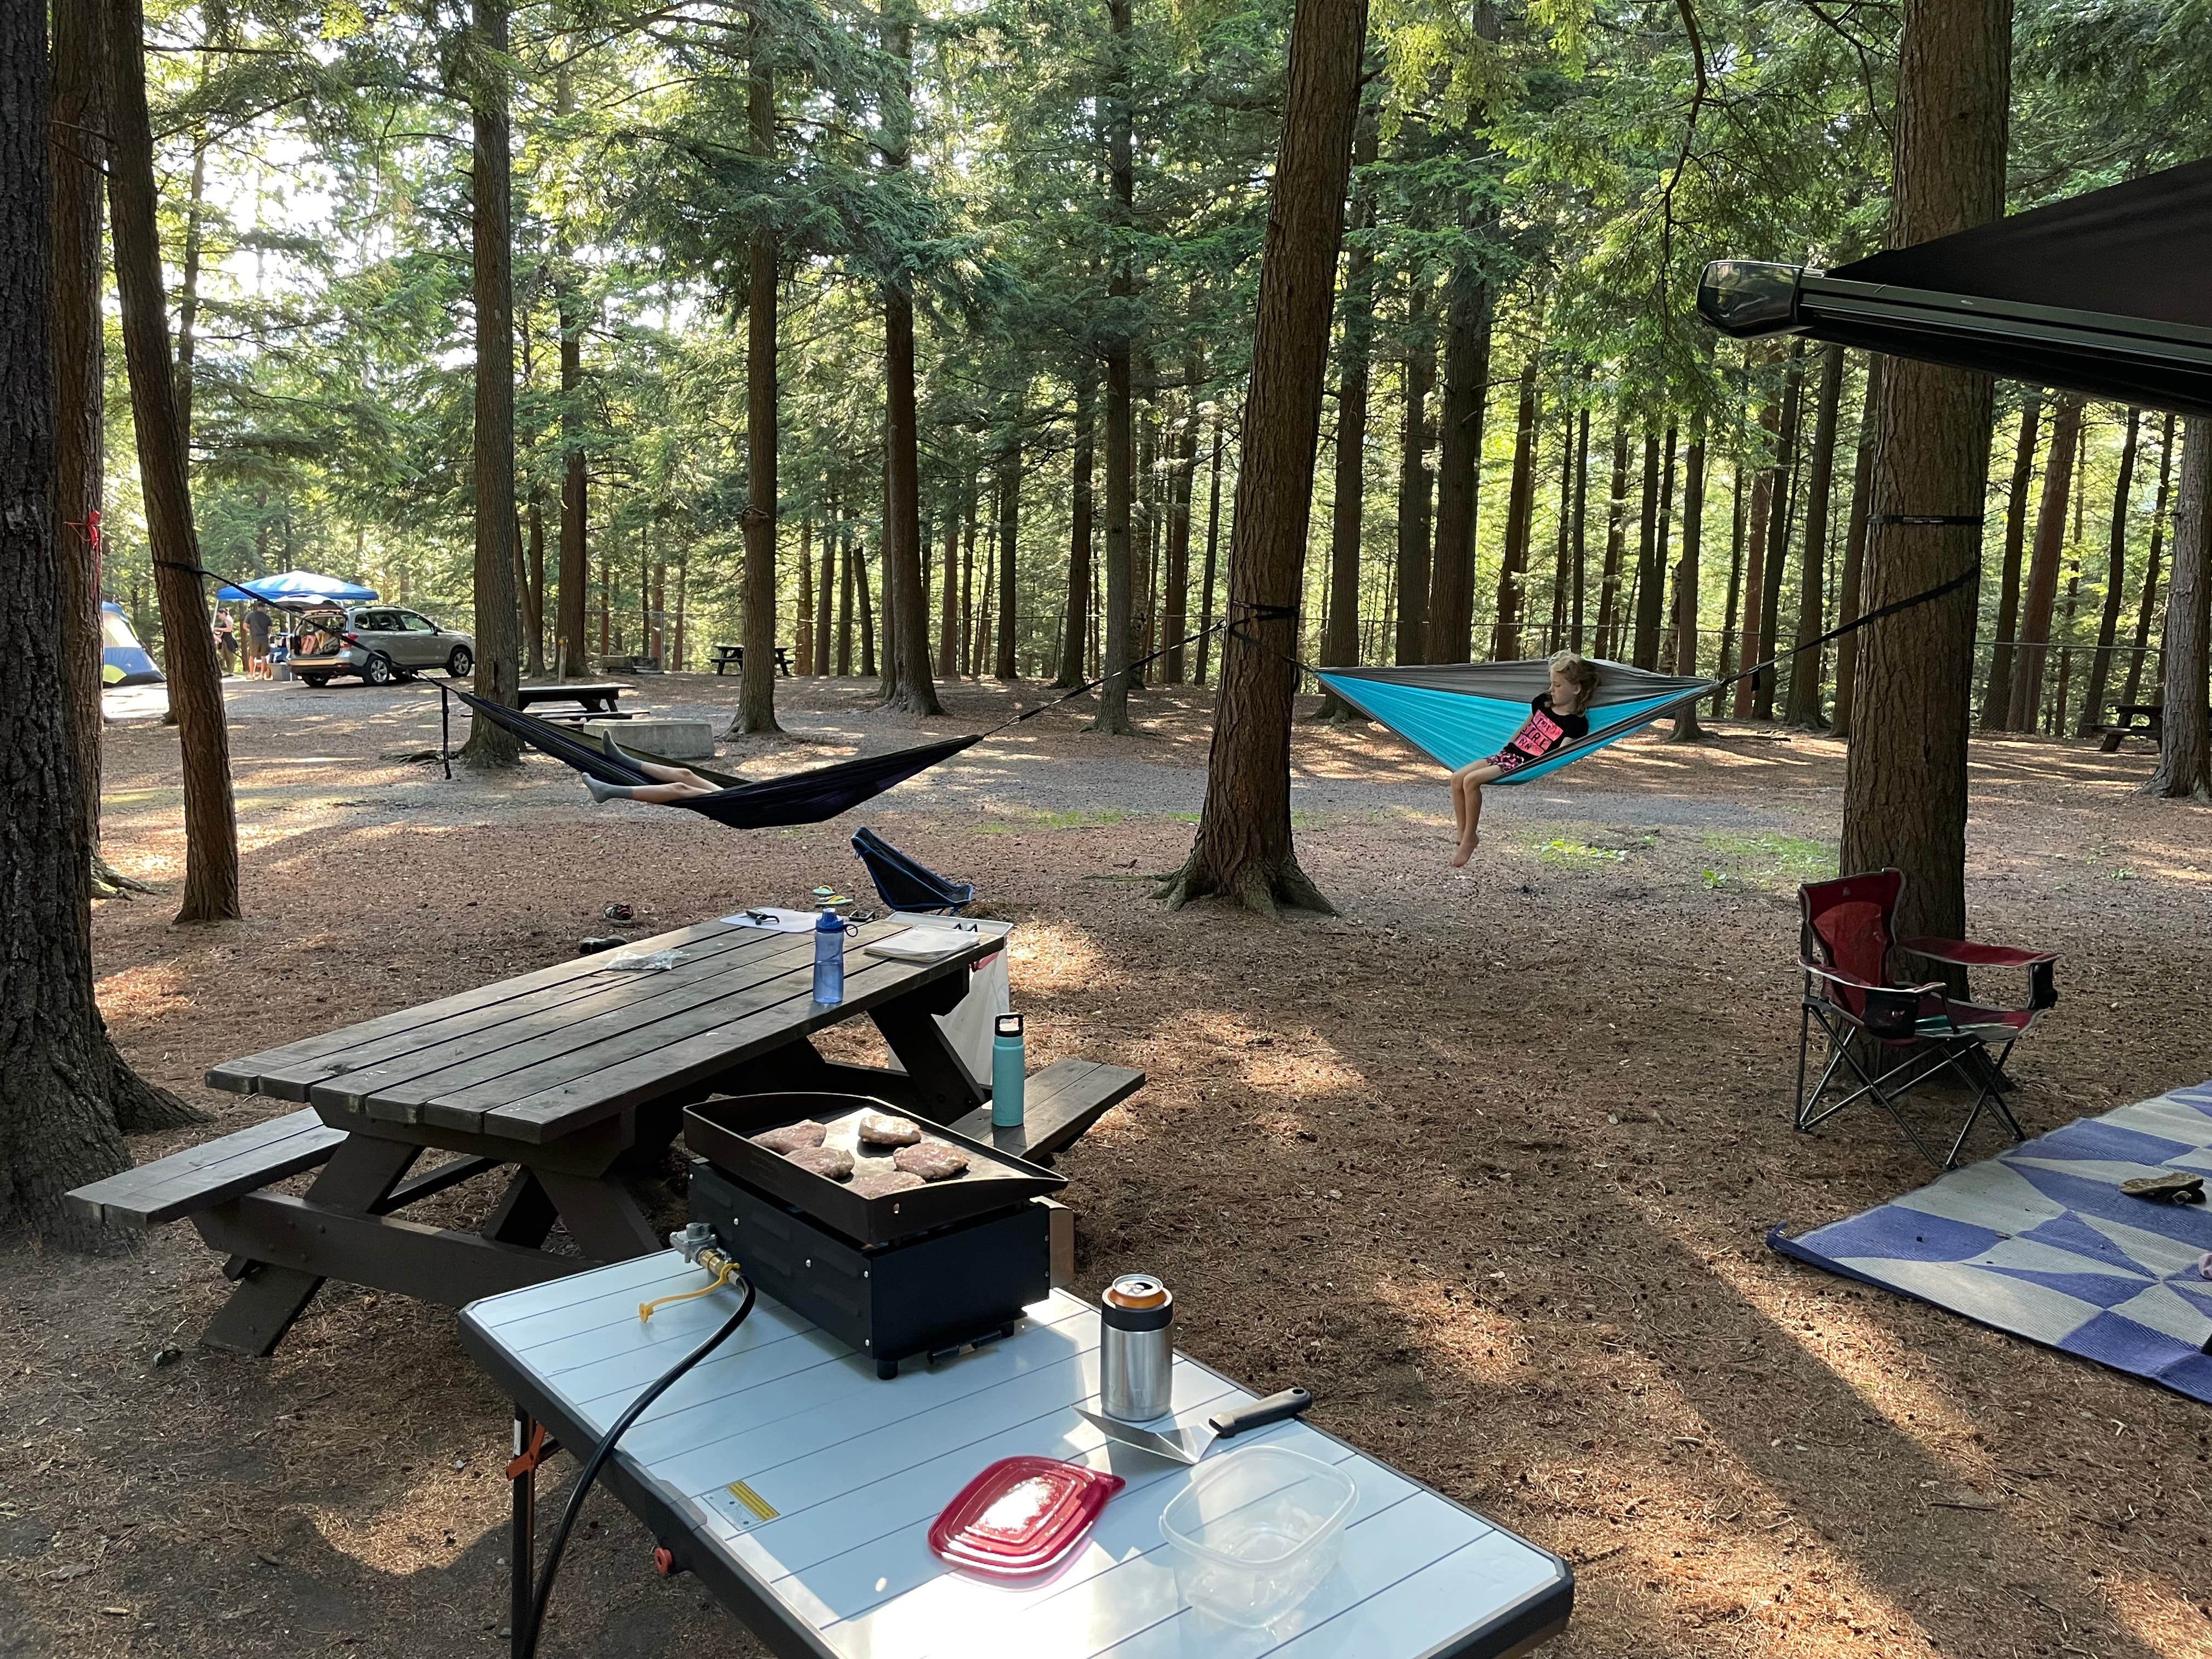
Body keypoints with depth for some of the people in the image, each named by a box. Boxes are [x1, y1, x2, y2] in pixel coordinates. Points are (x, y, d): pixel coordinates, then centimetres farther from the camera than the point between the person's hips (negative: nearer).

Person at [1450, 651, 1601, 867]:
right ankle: (1463, 836, -7)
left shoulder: (1577, 724, -8)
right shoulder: (1543, 701, 13)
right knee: (1458, 778, -12)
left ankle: (1470, 838, -16)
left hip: (1526, 765, -8)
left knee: (1471, 780, -28)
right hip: (1508, 754, 8)